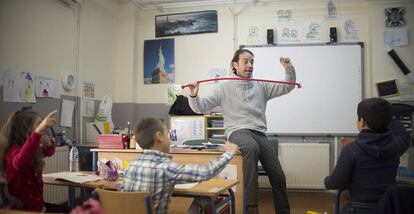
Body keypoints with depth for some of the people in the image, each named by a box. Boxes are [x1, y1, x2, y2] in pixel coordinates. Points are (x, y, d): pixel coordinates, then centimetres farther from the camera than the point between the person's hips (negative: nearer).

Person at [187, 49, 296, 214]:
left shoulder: (261, 86, 12)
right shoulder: (224, 88, 4)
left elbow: (287, 87, 8)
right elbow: (200, 107, 1)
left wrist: (289, 69, -11)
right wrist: (193, 96, -21)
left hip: (259, 133, 4)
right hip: (237, 132, -4)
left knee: (278, 176, 2)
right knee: (252, 148, -40)